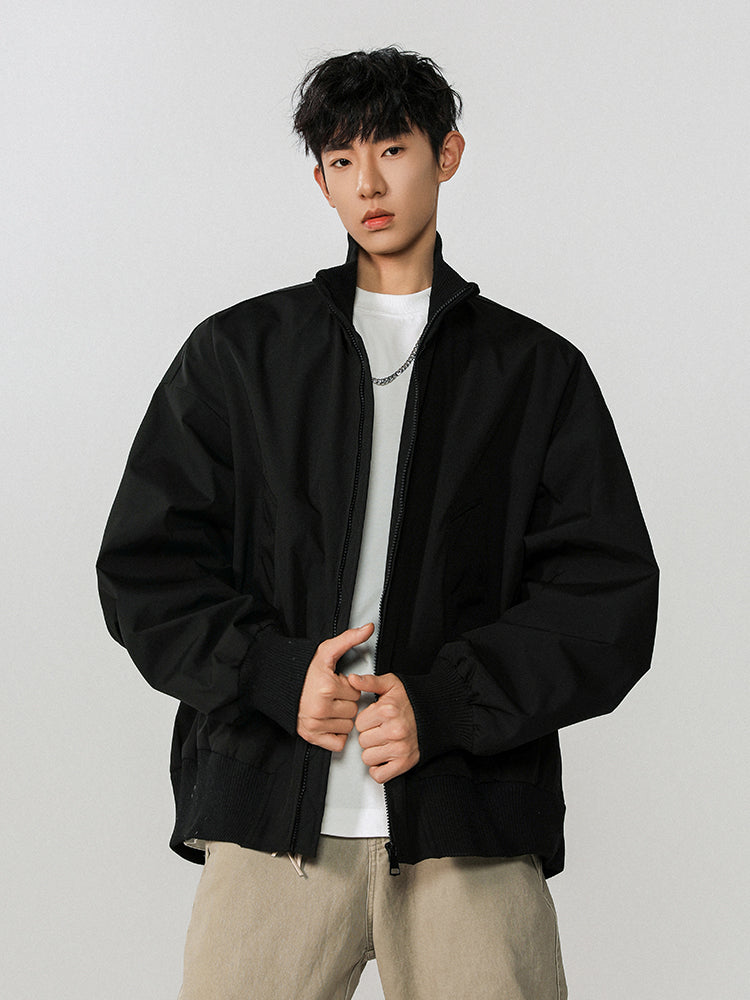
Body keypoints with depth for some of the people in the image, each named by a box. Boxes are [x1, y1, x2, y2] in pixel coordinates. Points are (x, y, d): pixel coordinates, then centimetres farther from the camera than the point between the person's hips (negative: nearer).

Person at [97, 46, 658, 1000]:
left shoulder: (540, 370, 11)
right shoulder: (235, 352, 13)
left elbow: (607, 598, 3)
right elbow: (143, 566, 8)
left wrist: (442, 705, -10)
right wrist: (275, 674, -9)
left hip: (471, 824, 0)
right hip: (269, 814, 1)